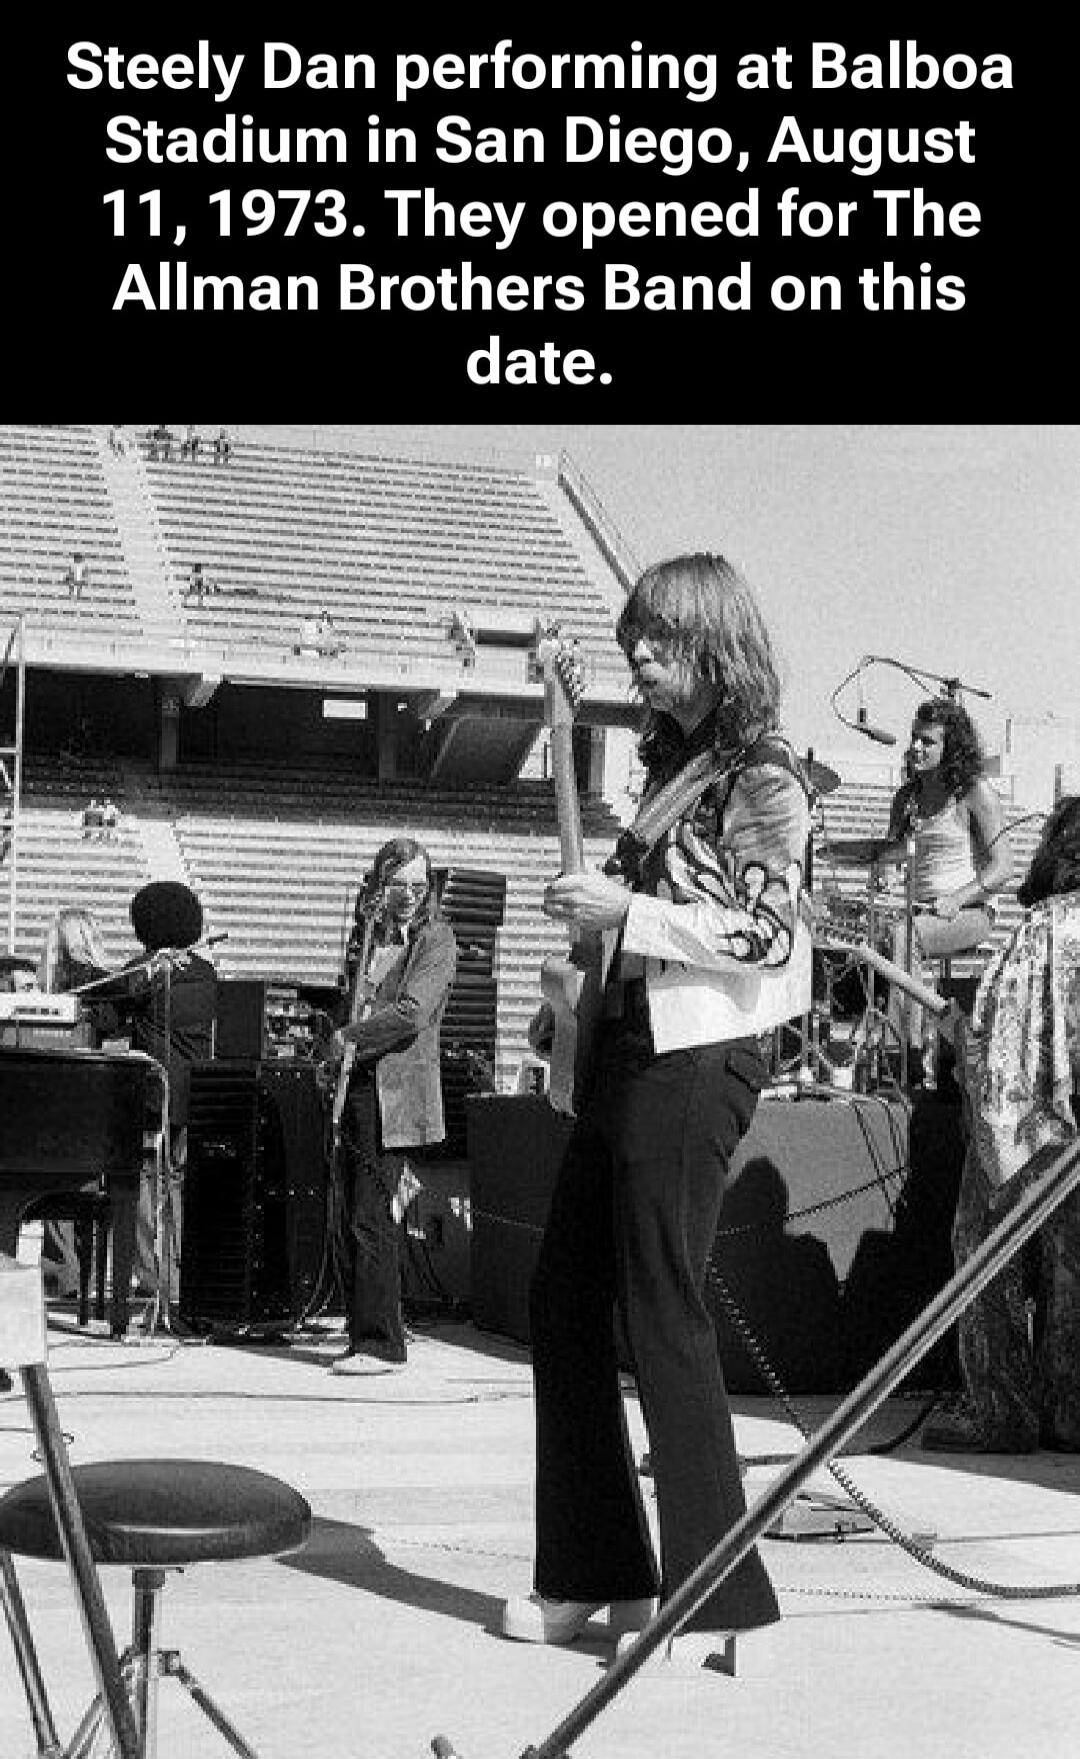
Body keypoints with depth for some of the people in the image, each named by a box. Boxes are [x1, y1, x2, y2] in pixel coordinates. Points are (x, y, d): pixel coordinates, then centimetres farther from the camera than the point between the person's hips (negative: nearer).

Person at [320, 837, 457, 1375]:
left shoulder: (436, 938, -3)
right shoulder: (369, 933, 17)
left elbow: (411, 1012, -16)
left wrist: (346, 1039, -10)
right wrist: (336, 1061, 7)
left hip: (396, 1089, -7)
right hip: (358, 1085, 7)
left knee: (371, 1219, -9)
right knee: (358, 1219, 9)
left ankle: (381, 1344, -3)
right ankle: (365, 1335, 17)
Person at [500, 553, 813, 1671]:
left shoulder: (760, 775, -7)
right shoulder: (673, 770, 17)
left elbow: (767, 932, -15)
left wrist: (624, 913, -16)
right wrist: (579, 999, 14)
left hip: (695, 1062, -9)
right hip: (626, 1050, 9)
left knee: (662, 1315, -7)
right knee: (563, 1304, 10)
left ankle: (716, 1599, 4)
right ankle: (592, 1574, 21)